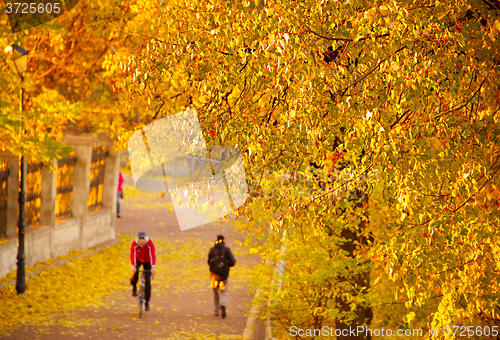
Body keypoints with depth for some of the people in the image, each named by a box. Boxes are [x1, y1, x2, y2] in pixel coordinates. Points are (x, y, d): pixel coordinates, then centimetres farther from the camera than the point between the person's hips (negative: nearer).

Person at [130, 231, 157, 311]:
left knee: (147, 280, -9)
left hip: (147, 262, 0)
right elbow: (132, 255, -38)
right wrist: (133, 266, -54)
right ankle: (134, 287, 0)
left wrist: (153, 267, -55)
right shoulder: (134, 244, -28)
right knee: (135, 272, -31)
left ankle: (147, 302, -1)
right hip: (138, 260, 0)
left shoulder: (150, 244, -32)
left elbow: (153, 255, -42)